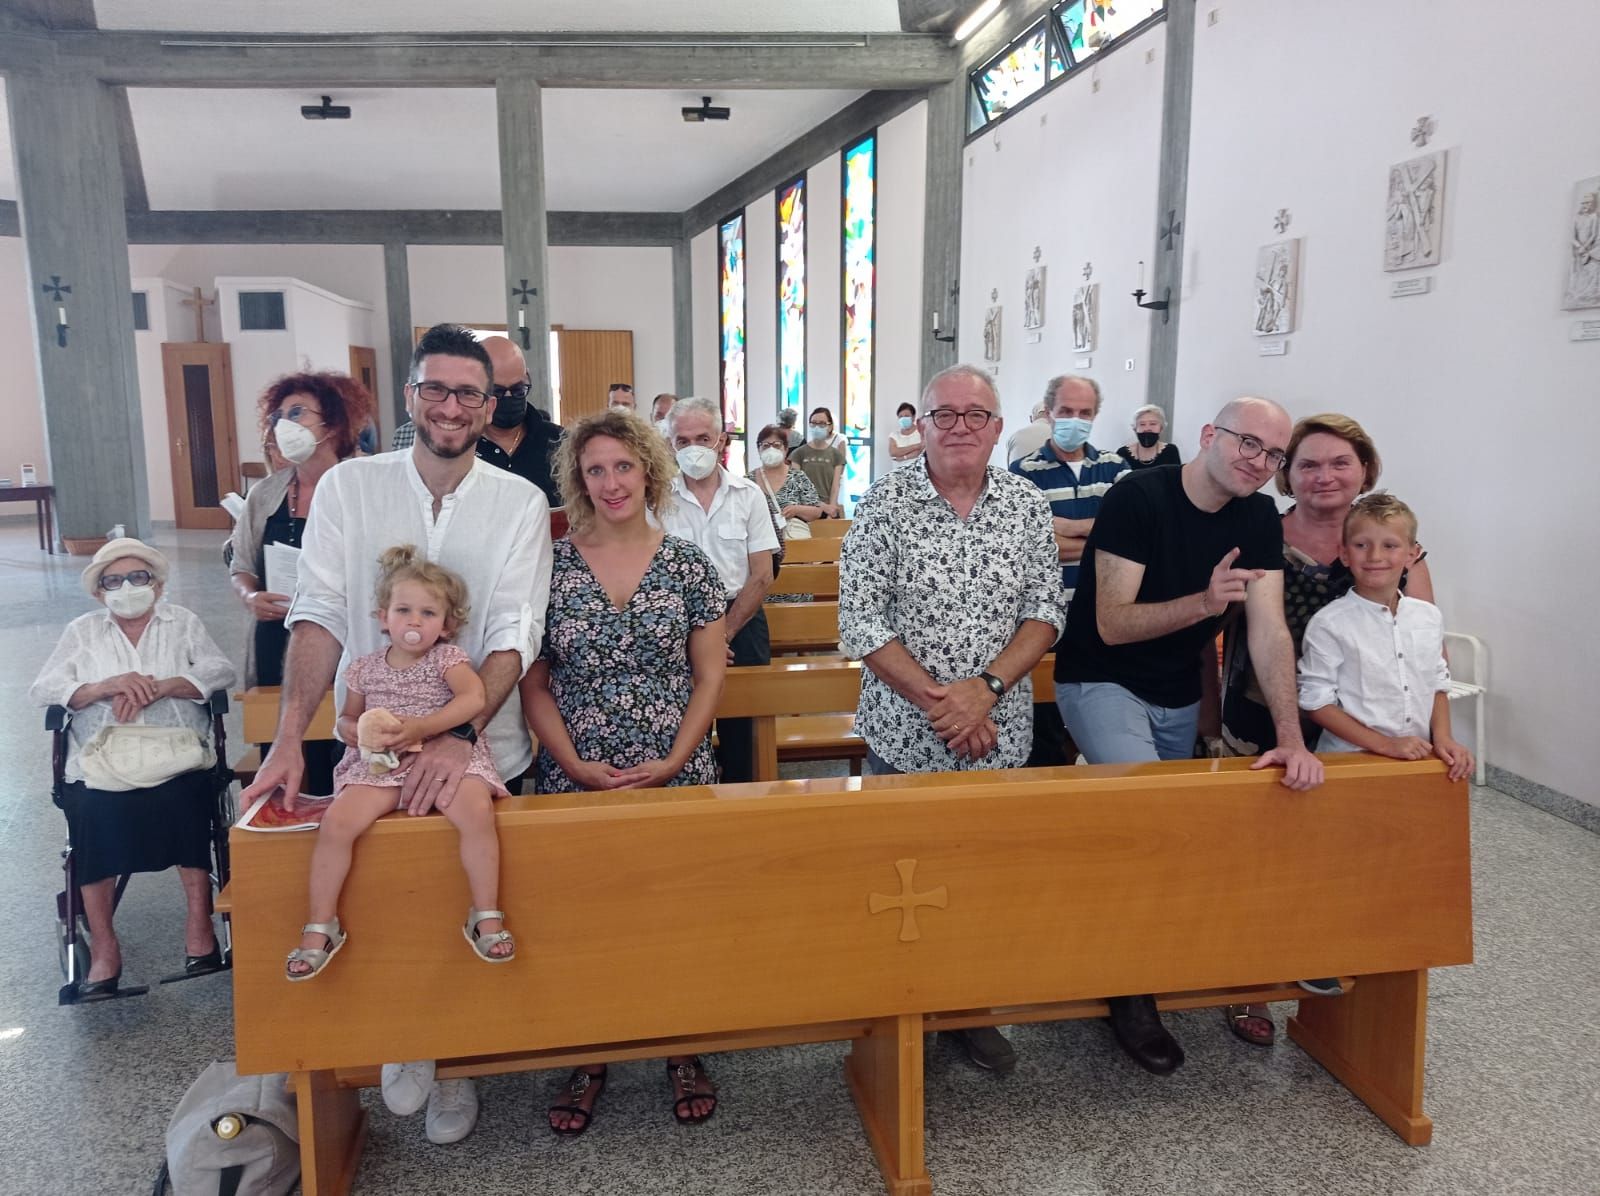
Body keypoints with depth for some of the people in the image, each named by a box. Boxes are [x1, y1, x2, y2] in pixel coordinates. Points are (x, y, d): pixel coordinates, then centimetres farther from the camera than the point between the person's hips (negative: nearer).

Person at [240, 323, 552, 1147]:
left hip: (482, 753, 0)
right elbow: (320, 614, -8)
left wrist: (460, 735, -24)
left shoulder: (520, 504, -5)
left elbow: (514, 637, -12)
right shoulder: (348, 487, -1)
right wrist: (288, 739, -17)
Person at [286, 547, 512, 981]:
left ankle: (486, 916, -15)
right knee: (337, 821, -23)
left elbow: (474, 698, -16)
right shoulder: (365, 669, 11)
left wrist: (419, 727, -23)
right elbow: (347, 719, 22)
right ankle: (320, 927, -5)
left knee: (477, 812, -31)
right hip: (380, 765, 2)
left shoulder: (447, 658, 1)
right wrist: (357, 731, -4)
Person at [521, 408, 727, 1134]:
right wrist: (575, 763, -9)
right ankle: (587, 1058, 26)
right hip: (576, 780, 0)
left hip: (676, 775, 0)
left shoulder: (687, 564, 0)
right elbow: (532, 680, 1)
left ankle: (682, 1049, 28)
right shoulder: (550, 565, 0)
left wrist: (673, 761, -9)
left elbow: (710, 674, 1)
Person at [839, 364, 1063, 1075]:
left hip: (1001, 740, 3)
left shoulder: (1027, 506, 2)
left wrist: (985, 688, -15)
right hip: (904, 739, -2)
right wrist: (937, 699, -17)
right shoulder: (885, 502, -7)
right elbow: (860, 622, -11)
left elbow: (1045, 614, 0)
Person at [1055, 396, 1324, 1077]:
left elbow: (1269, 629, -12)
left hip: (1179, 697, 7)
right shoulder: (1139, 498, -20)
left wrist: (1292, 737, -23)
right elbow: (1112, 624, -24)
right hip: (1102, 683, -6)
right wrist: (1205, 601, -39)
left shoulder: (1259, 519, -4)